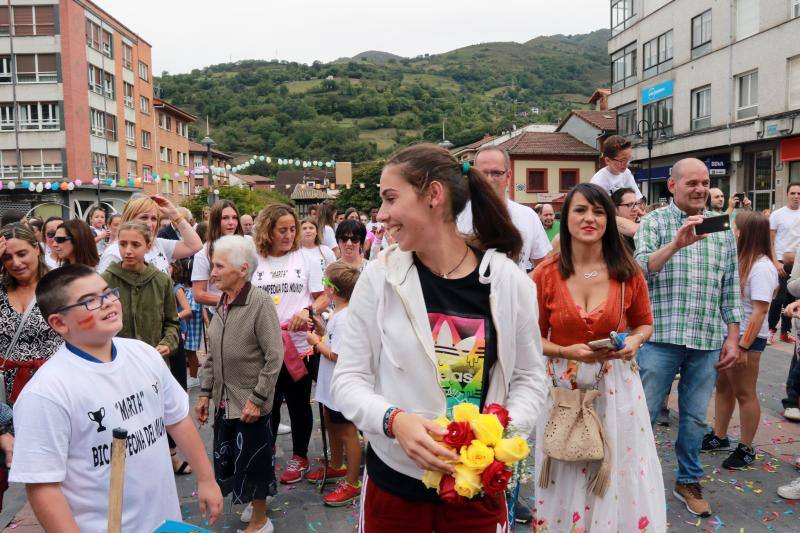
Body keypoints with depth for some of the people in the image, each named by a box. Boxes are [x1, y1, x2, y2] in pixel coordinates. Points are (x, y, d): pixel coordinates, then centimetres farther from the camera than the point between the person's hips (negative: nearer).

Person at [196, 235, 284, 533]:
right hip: (224, 402, 7)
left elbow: (274, 356, -19)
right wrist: (205, 393, 11)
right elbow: (213, 355, 12)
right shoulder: (221, 303, 4)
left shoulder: (260, 302, -18)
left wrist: (257, 399, -18)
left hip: (251, 404, -7)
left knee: (252, 461, 8)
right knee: (226, 459, 18)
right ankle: (254, 497, 42)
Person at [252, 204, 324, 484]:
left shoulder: (306, 259, 0)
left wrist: (307, 310, -17)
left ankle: (300, 457, 27)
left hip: (298, 344, -1)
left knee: (299, 403, 10)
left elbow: (323, 297, 2)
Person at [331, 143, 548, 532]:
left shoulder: (508, 281, -8)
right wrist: (394, 420, -23)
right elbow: (347, 379, -6)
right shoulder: (379, 278, -9)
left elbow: (530, 377, 2)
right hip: (393, 480, 0)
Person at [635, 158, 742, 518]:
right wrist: (677, 243, -27)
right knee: (644, 414, 4)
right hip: (660, 337, -3)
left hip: (707, 341, 4)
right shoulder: (654, 222, 0)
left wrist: (732, 338, 9)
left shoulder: (722, 229, 11)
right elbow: (639, 269, -15)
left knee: (695, 417, 13)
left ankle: (689, 482, 31)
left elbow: (731, 289, 13)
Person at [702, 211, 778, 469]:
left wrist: (743, 346, -22)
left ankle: (746, 449, 18)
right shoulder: (743, 261, 9)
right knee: (723, 387, 17)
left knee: (744, 394, 4)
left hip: (746, 337, -8)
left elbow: (760, 311, -20)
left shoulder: (761, 267, -17)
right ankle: (719, 437, 31)